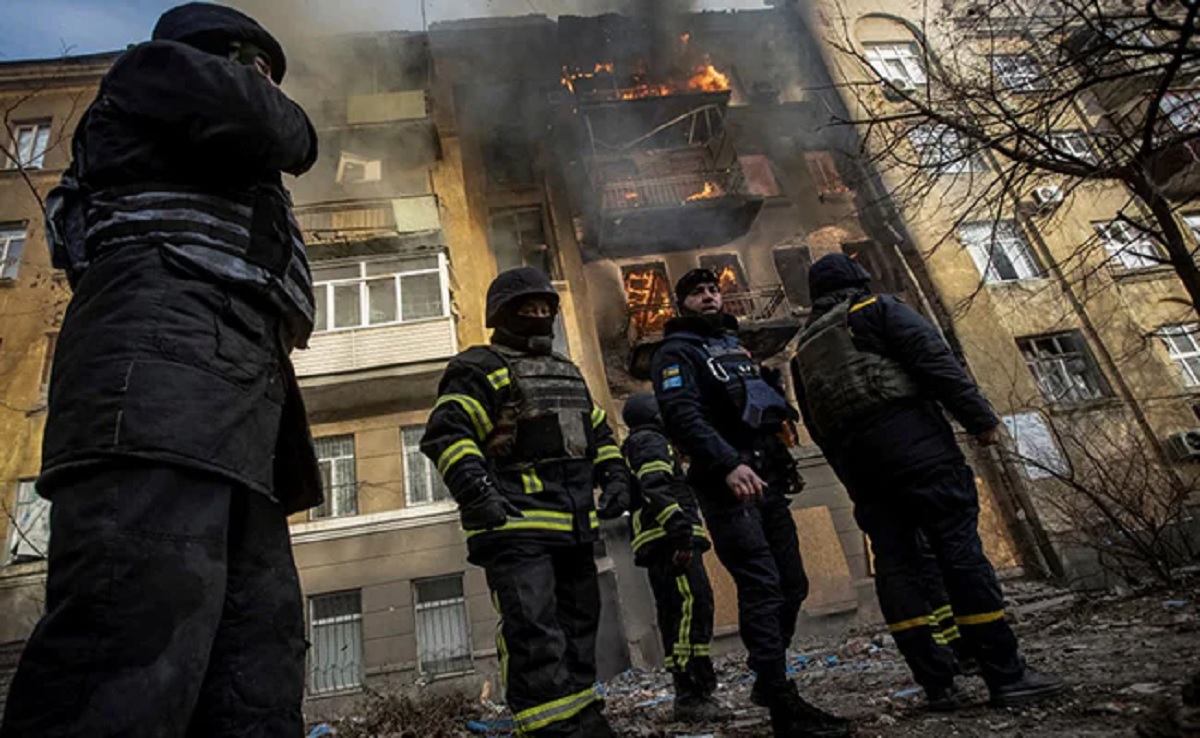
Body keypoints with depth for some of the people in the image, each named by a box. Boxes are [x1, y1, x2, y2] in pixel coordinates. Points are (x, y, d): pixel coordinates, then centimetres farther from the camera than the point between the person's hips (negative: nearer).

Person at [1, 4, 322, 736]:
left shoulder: (215, 177, 41)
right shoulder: (156, 70, 20)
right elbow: (259, 127, -1)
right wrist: (292, 122, 19)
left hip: (233, 390, 9)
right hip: (168, 357, -9)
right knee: (137, 651, -22)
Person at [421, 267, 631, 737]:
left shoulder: (568, 373, 23)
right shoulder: (482, 368, -2)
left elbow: (599, 432, 30)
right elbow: (447, 434, -13)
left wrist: (614, 477, 15)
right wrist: (477, 492, -24)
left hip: (574, 525, 8)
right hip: (517, 524, -8)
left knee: (578, 625, 15)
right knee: (535, 632, -15)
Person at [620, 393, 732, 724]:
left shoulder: (633, 448, 28)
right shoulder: (650, 441, -2)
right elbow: (656, 487, -19)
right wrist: (680, 528, -26)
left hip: (659, 547, 10)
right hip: (671, 539, -10)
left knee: (675, 617, 9)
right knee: (692, 608, -16)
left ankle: (689, 696, 11)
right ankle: (692, 695, -20)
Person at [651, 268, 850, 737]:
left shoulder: (737, 346, 26)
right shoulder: (676, 352, 1)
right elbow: (682, 415, -16)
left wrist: (783, 461, 18)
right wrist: (729, 464, -29)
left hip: (765, 479, 8)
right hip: (727, 483, -8)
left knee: (791, 584, 10)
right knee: (762, 587, -13)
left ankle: (768, 680, 26)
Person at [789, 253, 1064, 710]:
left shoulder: (803, 352, 22)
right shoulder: (878, 309, 7)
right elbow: (935, 359, -7)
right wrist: (980, 418, -6)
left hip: (856, 461, 6)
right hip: (911, 441, -5)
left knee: (893, 565, 4)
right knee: (959, 549, -4)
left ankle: (937, 684, 5)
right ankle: (1007, 676, -2)